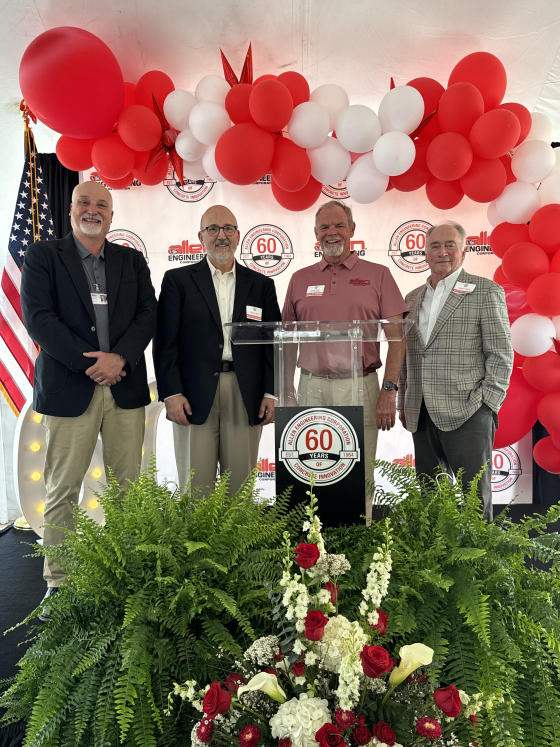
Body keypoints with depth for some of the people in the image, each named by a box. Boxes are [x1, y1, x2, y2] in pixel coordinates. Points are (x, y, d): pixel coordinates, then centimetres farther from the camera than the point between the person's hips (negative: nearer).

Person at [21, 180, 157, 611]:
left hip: (126, 386, 3)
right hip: (69, 387, -2)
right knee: (63, 490, 4)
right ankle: (59, 581, 16)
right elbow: (38, 317, -5)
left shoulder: (132, 260, 15)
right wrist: (89, 362, -13)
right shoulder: (43, 256, 7)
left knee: (128, 487, 5)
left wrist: (119, 357, -11)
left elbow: (147, 315, 5)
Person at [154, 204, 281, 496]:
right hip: (194, 396, -1)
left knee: (241, 487, 8)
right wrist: (171, 393, -7)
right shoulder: (177, 280, 7)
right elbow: (165, 342, 2)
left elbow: (273, 343, 9)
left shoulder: (262, 285, 12)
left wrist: (271, 394, 0)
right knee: (195, 486, 3)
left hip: (245, 398, 2)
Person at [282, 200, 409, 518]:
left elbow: (396, 337, 1)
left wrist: (389, 390, -8)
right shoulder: (300, 279, 12)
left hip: (359, 386, -2)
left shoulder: (377, 275, 5)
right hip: (311, 387, 2)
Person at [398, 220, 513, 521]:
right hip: (422, 417, 5)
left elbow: (501, 354, -3)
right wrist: (404, 403, 13)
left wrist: (485, 405, -10)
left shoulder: (486, 292, 1)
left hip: (467, 416, -5)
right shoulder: (412, 298, 16)